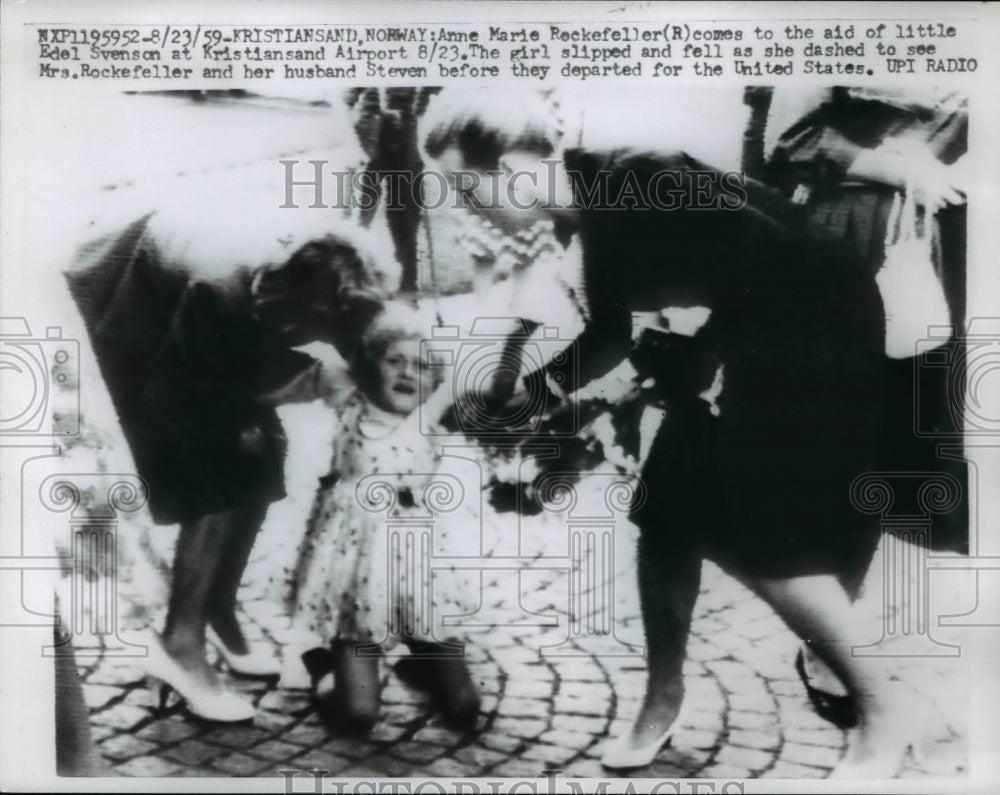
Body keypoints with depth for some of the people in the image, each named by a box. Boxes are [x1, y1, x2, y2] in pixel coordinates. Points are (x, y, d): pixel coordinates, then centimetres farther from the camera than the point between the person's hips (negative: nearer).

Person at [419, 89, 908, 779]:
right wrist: (524, 394, 12)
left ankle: (882, 715, 10)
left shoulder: (638, 187, -25)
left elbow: (779, 265, -26)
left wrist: (698, 356, -17)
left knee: (770, 545, -11)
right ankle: (664, 700, 27)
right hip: (740, 350, 9)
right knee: (666, 520, 9)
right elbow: (611, 335, 17)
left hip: (814, 336, -9)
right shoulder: (596, 215, 4)